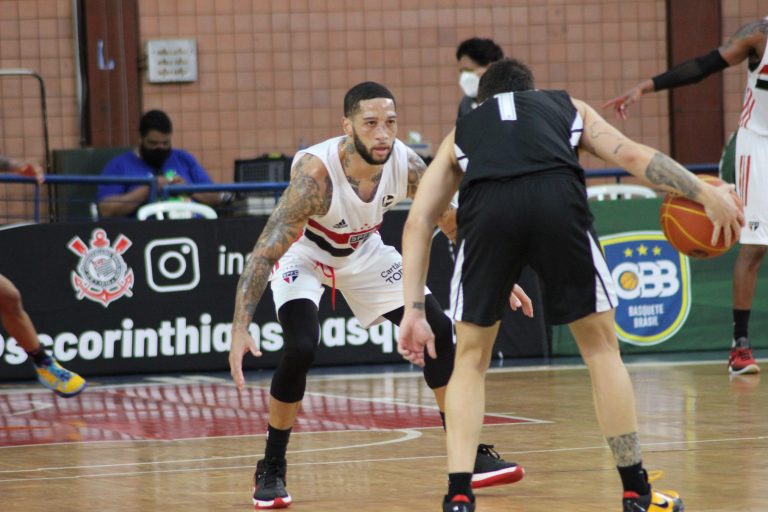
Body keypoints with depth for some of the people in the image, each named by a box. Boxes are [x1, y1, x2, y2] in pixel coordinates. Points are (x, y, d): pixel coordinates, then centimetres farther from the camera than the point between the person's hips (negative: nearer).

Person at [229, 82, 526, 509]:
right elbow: (265, 253, -38)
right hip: (303, 255, -5)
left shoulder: (407, 164, -24)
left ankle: (470, 456, 10)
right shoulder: (316, 172, -38)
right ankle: (271, 470, -9)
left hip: (364, 253, 5)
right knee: (302, 348, -27)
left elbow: (452, 223, -4)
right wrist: (240, 330, -46)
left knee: (439, 330, -3)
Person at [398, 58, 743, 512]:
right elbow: (632, 155, 19)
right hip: (558, 197, 0)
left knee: (471, 357, 19)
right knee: (601, 346, 18)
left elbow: (418, 222, 27)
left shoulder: (462, 130, 37)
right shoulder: (567, 106, 37)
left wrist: (415, 310, 24)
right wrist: (707, 194, 16)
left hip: (487, 208, 0)